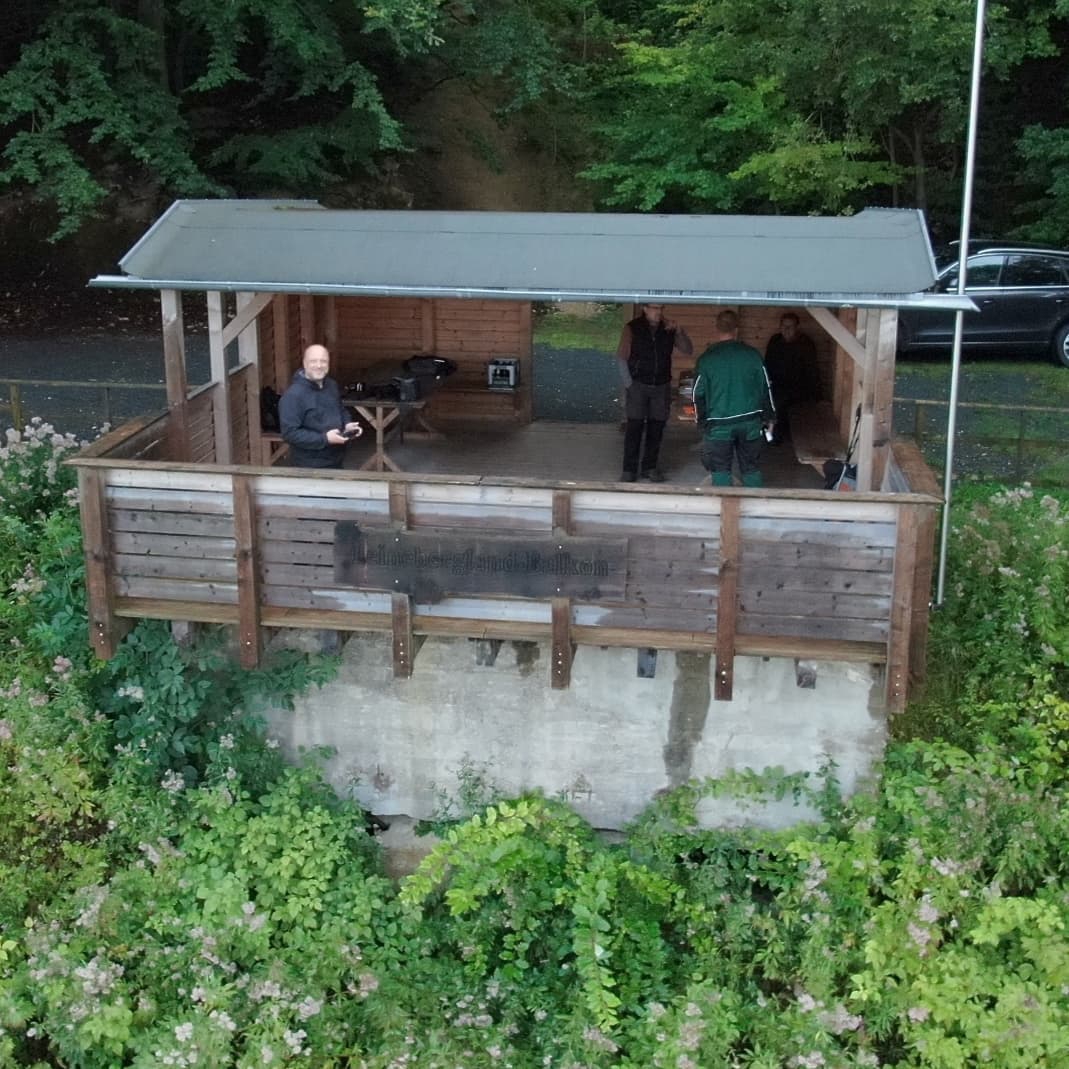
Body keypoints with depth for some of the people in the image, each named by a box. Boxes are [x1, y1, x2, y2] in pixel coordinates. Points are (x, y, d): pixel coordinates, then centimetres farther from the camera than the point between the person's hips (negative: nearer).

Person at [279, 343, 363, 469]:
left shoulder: (332, 385, 4)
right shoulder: (293, 395, -21)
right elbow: (289, 433, -25)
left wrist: (347, 424, -1)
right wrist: (324, 439, -27)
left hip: (336, 460, 8)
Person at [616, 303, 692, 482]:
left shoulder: (669, 328, 3)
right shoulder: (632, 328, -5)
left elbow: (688, 351, 2)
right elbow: (621, 357, -5)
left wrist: (679, 331, -14)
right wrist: (628, 385, -10)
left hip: (662, 386, 3)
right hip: (638, 385, -3)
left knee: (656, 427, 4)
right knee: (634, 427, -6)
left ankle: (650, 467, 14)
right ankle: (629, 469, -1)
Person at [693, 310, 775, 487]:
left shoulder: (706, 359, -7)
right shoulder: (752, 354, -2)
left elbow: (699, 394, -1)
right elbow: (765, 387, 5)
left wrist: (702, 421, 11)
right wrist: (769, 416, 15)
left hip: (718, 424, -2)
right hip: (750, 421, 2)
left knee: (721, 470, 6)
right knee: (751, 469, 12)